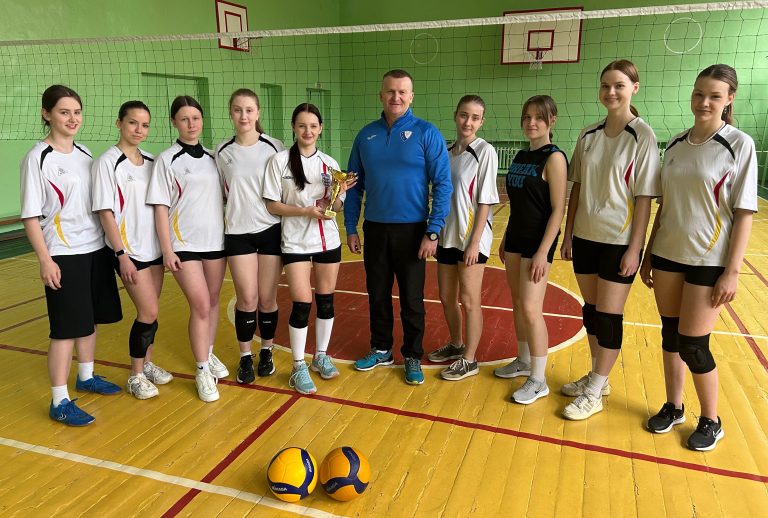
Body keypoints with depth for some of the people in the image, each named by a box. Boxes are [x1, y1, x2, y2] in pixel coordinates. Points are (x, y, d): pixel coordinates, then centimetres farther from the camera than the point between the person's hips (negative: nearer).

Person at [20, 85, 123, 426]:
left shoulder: (84, 153, 9)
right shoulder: (37, 159, -9)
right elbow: (30, 216, -10)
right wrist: (45, 260, -15)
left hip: (95, 249, 6)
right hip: (63, 255, -6)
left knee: (90, 319, 15)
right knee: (66, 327, -4)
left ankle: (86, 376, 33)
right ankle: (59, 402, 7)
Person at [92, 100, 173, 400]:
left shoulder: (151, 162, 7)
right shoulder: (107, 162, -10)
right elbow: (105, 212, -12)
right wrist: (122, 254, -15)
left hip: (155, 247, 5)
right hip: (129, 250, -5)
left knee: (149, 311, 12)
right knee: (149, 312, -5)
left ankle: (147, 363, 30)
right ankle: (136, 376, 13)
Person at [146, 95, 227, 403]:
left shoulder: (212, 157, 9)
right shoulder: (167, 160, -4)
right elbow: (161, 208, -7)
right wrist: (167, 250, -11)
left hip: (215, 240, 4)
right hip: (184, 244, -4)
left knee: (212, 301, 12)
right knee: (200, 306, -6)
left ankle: (208, 353, 31)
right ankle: (203, 371, 7)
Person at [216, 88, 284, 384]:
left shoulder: (274, 147, -2)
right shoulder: (222, 152, 2)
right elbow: (221, 194, 13)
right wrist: (227, 217, 4)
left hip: (271, 230, -1)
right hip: (238, 233, 1)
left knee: (267, 298, 5)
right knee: (247, 299, -1)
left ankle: (266, 351, 25)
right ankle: (245, 357, 17)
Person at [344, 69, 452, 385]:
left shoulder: (426, 134, -6)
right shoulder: (366, 135, 5)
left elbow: (442, 185, -9)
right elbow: (355, 186, 9)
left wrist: (433, 232, -14)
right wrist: (351, 228, 5)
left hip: (411, 230, -3)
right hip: (374, 229, 4)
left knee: (412, 299, 7)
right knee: (377, 294, 14)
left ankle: (413, 357, 24)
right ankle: (381, 350, 32)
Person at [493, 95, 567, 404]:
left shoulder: (554, 158, -12)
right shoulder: (520, 157, 11)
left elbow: (558, 209, -15)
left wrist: (543, 252, -19)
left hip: (538, 241, -8)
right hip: (516, 237, 8)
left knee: (531, 309, -7)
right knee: (518, 304, 14)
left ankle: (538, 381, 6)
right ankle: (524, 361, 31)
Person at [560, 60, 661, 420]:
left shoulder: (642, 136, -9)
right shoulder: (588, 135, 6)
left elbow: (645, 197, -11)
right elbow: (577, 188, 9)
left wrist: (635, 248, -14)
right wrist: (568, 234, 7)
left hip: (619, 241, -5)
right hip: (586, 237, 5)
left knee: (608, 316, 2)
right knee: (591, 310, 14)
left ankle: (595, 393, 15)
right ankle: (597, 377, 32)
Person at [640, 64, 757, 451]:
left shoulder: (740, 144, -8)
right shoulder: (675, 144, 6)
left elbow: (744, 213, -9)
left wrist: (732, 271, -13)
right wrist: (649, 254, 11)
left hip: (709, 261, -4)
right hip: (668, 255, 5)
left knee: (693, 345, 0)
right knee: (670, 335, 12)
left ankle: (711, 421, 23)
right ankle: (673, 407, 31)